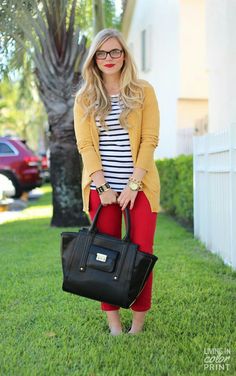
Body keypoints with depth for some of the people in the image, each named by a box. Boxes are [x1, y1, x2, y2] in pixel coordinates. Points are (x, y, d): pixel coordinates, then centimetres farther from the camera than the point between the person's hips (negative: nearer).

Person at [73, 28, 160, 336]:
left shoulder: (143, 92, 4)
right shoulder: (85, 98, 8)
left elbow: (149, 140, -4)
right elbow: (85, 145, 0)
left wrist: (132, 184, -12)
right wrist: (102, 186, -10)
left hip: (139, 185, -1)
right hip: (102, 187, 1)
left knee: (141, 251, 1)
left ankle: (139, 319, 14)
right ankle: (112, 319, 14)